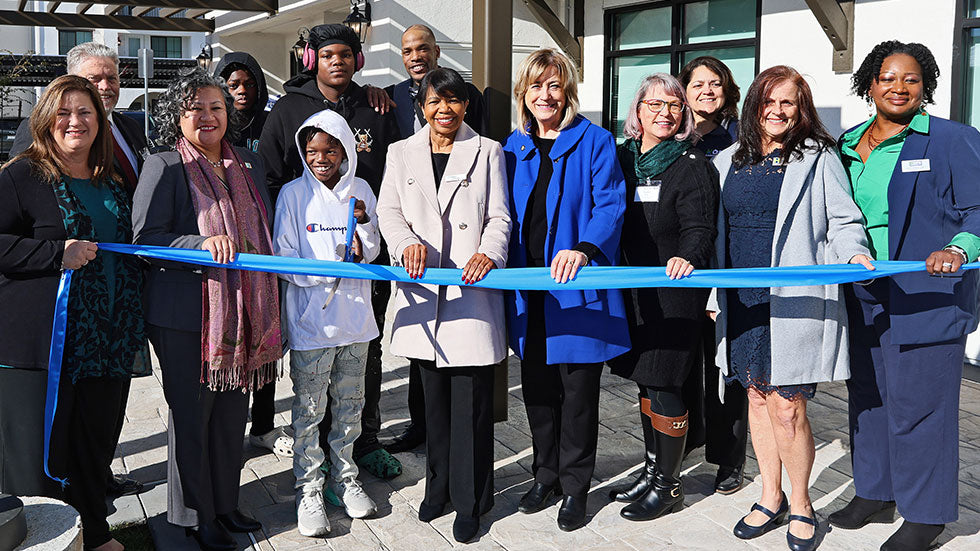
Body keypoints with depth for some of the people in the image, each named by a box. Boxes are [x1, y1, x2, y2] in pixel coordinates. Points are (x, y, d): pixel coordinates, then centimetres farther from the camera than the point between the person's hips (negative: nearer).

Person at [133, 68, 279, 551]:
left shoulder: (249, 165, 12)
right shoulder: (163, 166, -5)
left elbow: (264, 231, 19)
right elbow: (143, 238, -12)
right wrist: (203, 244, -26)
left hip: (243, 312, 6)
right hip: (186, 315, -5)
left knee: (232, 413, 14)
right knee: (191, 416, 5)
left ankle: (225, 503, 30)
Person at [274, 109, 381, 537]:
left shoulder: (361, 190, 4)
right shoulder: (293, 194, -6)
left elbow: (371, 253, 7)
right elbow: (285, 261, -8)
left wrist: (365, 224, -13)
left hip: (355, 314, 4)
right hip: (311, 320, -3)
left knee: (350, 402, 16)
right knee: (309, 409, 4)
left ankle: (345, 477, 32)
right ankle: (308, 489, 17)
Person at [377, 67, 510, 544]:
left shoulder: (487, 152, 9)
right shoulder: (401, 153, 14)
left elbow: (499, 217, 3)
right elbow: (388, 210, 5)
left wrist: (489, 253, -17)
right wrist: (407, 242, -16)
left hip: (472, 288, -2)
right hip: (422, 289, 3)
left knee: (471, 400, -2)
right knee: (434, 397, 11)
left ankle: (469, 501, 11)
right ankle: (439, 488, 26)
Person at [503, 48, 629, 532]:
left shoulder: (594, 141, -3)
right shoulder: (513, 147, 12)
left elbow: (610, 204, -11)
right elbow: (506, 214, 15)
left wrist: (583, 248, -28)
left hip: (577, 286, -4)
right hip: (527, 288, 5)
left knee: (578, 390, 4)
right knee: (537, 387, 13)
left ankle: (574, 487, 20)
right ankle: (546, 475, 31)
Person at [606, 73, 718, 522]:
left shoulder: (693, 166, -8)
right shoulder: (622, 157, 10)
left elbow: (699, 227, -19)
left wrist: (688, 257, -38)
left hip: (674, 293, -6)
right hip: (633, 290, 7)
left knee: (664, 386, -2)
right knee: (645, 381, 16)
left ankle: (668, 485, 15)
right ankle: (652, 469, 32)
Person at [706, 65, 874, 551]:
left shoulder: (818, 158, 3)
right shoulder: (728, 163, 14)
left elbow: (843, 221, 2)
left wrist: (853, 252, -19)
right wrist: (714, 296, 16)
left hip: (794, 302, -4)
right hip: (742, 302, 5)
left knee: (787, 406, -4)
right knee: (758, 398, 11)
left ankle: (800, 506, 17)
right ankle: (770, 499, 27)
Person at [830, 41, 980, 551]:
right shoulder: (847, 145, 12)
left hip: (928, 295, -6)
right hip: (861, 297, 6)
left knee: (915, 403, -2)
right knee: (867, 395, 14)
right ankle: (874, 494, 31)